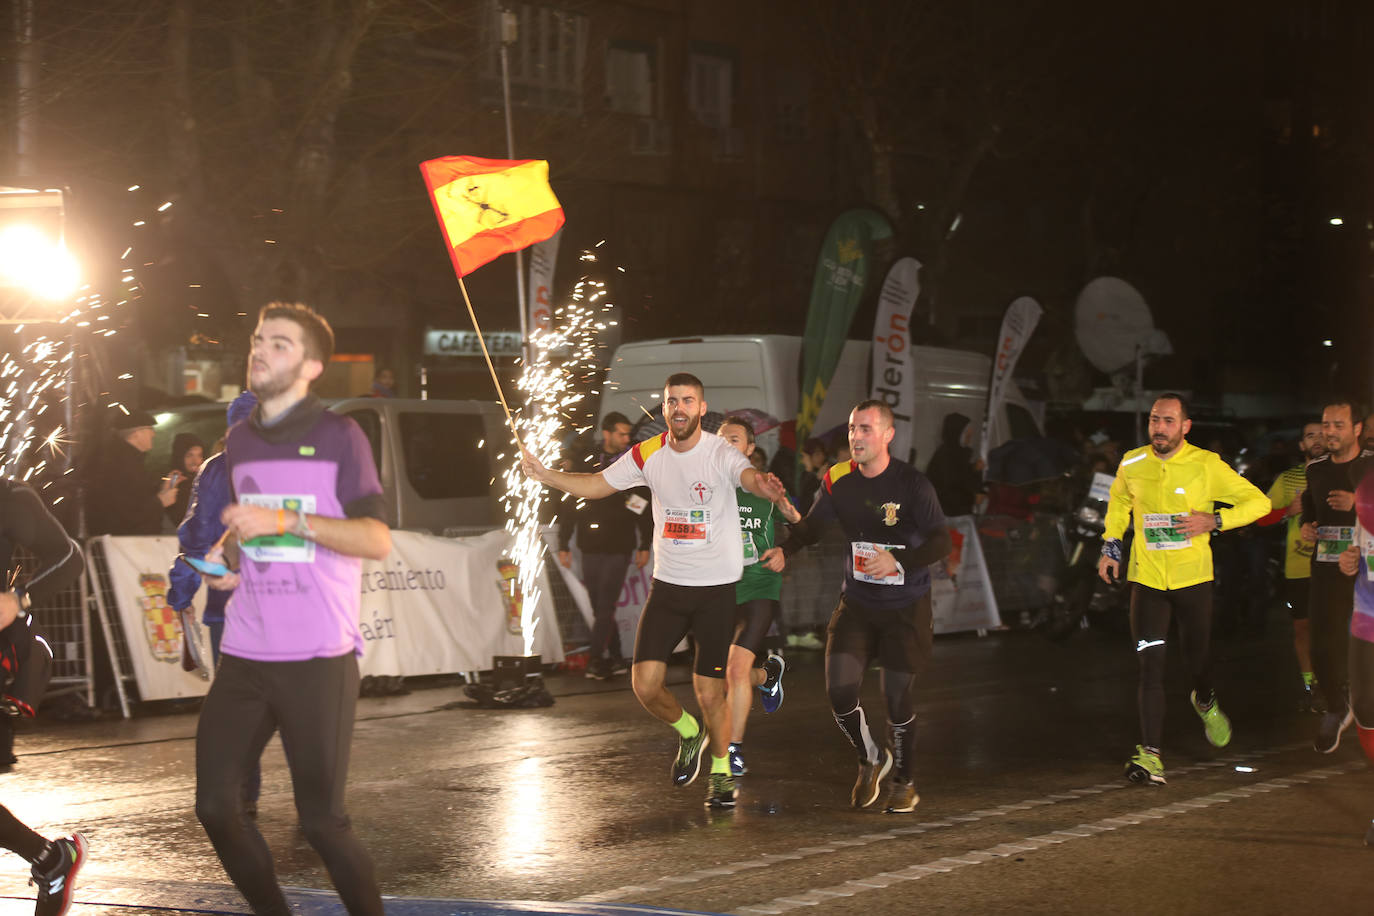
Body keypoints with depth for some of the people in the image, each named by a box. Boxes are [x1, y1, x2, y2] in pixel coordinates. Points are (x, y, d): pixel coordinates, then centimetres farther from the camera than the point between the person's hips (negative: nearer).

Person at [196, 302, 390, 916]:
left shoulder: (338, 437, -2)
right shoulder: (238, 441, 15)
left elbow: (377, 541, -11)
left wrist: (287, 521, -20)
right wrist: (227, 557, 8)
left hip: (318, 657, -5)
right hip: (244, 655, 6)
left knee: (321, 820, -6)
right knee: (215, 805, 0)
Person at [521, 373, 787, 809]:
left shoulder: (720, 452, -13)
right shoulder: (648, 454, 1)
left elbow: (748, 475, -35)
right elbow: (596, 485, 14)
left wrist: (762, 484, -59)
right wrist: (546, 475, 1)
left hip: (717, 588, -4)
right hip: (667, 584, 4)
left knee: (710, 692, -2)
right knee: (645, 683, -6)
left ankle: (721, 773, 24)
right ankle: (688, 733, 26)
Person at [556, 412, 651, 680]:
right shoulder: (584, 464, 4)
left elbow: (645, 509, 10)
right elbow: (567, 507, 7)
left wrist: (644, 546, 7)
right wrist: (564, 545, 4)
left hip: (619, 549, -2)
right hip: (590, 549, 2)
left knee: (605, 607, -11)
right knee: (600, 608, 5)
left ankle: (596, 659, -9)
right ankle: (616, 658, 15)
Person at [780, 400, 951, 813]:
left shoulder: (912, 484, -14)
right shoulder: (838, 480, -2)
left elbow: (942, 542, -17)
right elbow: (812, 527, 9)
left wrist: (899, 561, -33)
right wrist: (783, 549, -11)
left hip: (906, 608, -3)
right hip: (857, 604, 3)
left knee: (898, 699, 1)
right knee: (839, 691, -8)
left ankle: (904, 783, 25)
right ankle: (872, 759, 22)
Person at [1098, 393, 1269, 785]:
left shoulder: (1207, 465, -9)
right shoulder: (1132, 465, 0)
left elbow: (1259, 502, -4)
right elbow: (1118, 502, 22)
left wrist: (1214, 521, -17)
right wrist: (1111, 546, 11)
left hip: (1193, 578, -1)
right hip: (1146, 578, 1)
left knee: (1198, 659, 10)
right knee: (1150, 666, -10)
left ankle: (1205, 701, 47)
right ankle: (1150, 754, -11)